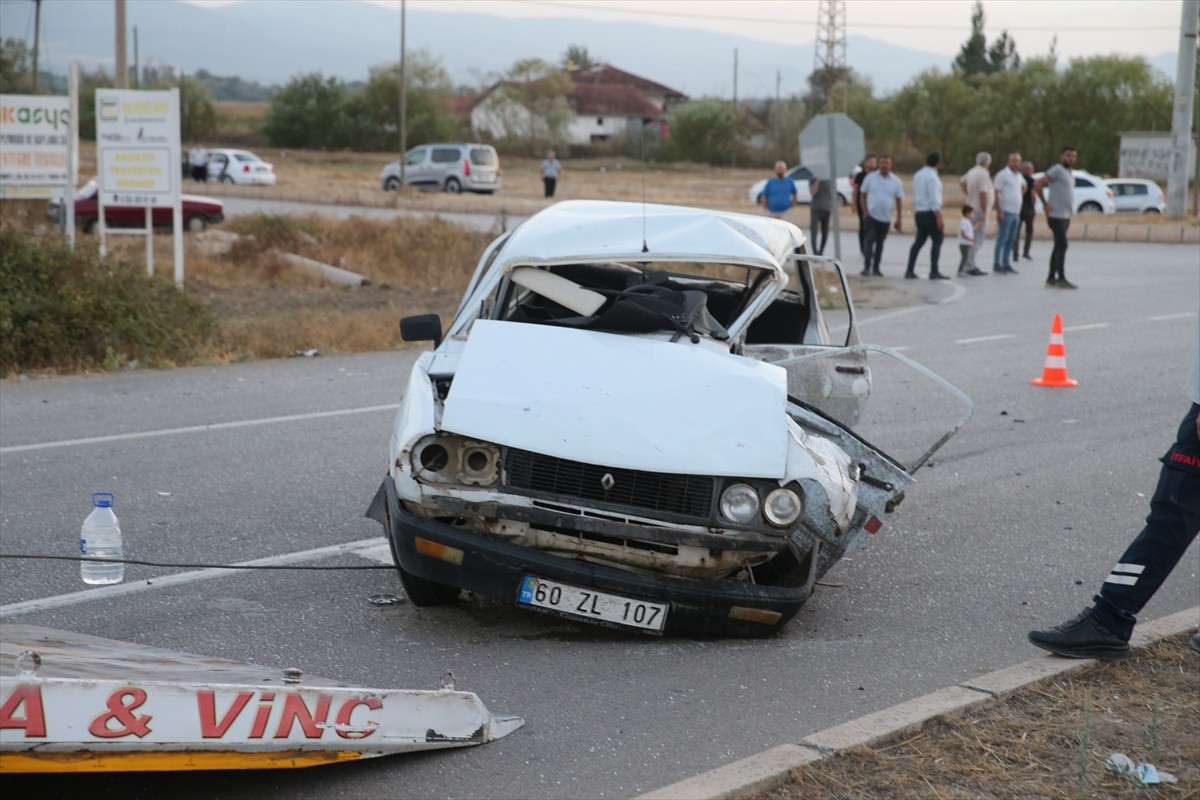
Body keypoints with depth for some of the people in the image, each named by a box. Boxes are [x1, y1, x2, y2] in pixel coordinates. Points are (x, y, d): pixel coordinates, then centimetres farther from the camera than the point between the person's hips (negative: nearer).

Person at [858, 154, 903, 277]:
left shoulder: (896, 181, 2)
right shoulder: (870, 178, 0)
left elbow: (899, 200, 6)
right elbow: (863, 195, 5)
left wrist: (898, 219, 2)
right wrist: (866, 211, -4)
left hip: (885, 218, 2)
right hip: (872, 216, -2)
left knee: (880, 243, 9)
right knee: (870, 240, -12)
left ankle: (876, 268, 16)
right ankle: (867, 267, -13)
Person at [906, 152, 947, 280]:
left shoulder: (918, 175, 11)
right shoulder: (932, 177, -14)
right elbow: (934, 200, -19)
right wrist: (939, 219, -20)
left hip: (919, 213, 8)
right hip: (930, 213, -8)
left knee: (919, 241, 12)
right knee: (938, 240, -2)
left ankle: (910, 271, 8)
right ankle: (934, 272, -6)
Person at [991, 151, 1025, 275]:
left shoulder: (1019, 175, 14)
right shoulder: (1002, 174, -9)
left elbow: (1023, 187, 36)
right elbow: (996, 193, -14)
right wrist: (999, 211, -20)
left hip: (1016, 212, 8)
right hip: (1006, 212, -8)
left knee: (1011, 240, 9)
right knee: (1002, 239, -7)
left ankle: (1006, 264, 14)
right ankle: (997, 265, -4)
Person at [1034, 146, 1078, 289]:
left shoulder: (1070, 174, 18)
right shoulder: (1057, 170, -10)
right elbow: (1038, 184, -19)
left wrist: (1070, 213, 17)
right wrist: (1045, 204, -16)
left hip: (1066, 215, 9)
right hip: (1057, 215, -9)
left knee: (1058, 247, 8)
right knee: (1062, 246, -12)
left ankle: (1051, 279, 10)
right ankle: (1061, 279, -12)